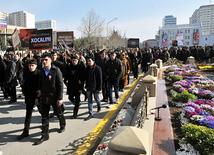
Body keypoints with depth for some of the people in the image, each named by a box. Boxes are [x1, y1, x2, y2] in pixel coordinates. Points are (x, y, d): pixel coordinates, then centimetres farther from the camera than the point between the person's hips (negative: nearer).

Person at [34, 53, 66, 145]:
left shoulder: (56, 70, -10)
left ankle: (62, 125, 44)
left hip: (54, 97, -4)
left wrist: (60, 98, -16)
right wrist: (37, 97, 11)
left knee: (58, 113, 14)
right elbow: (40, 85, 14)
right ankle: (45, 135, 17)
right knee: (44, 117, 6)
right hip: (44, 97, 5)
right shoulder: (42, 72, 7)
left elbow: (60, 85, -12)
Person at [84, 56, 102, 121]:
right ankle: (91, 114, 14)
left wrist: (99, 89, -14)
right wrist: (86, 85, 0)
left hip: (95, 87, -4)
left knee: (96, 99, 14)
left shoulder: (98, 68, -13)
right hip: (89, 87, 5)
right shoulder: (87, 68, 3)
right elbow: (86, 77, 10)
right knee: (89, 100, 6)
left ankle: (99, 106, 48)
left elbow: (100, 79, -13)